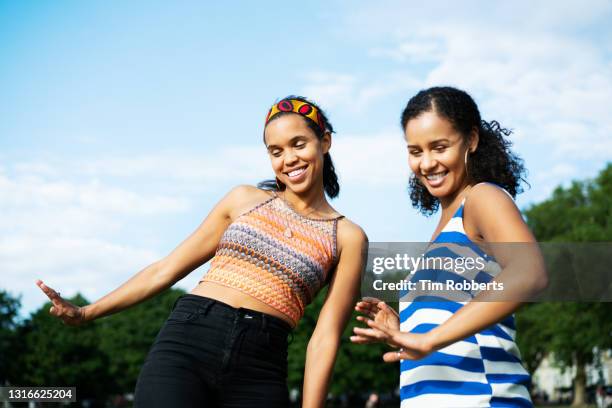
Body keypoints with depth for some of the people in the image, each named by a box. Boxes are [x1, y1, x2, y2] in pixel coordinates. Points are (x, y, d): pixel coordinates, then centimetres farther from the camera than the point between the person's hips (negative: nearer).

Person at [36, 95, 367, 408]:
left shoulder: (348, 238, 9)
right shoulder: (244, 200, 15)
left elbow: (324, 338, 3)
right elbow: (167, 269, 17)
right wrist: (86, 313, 14)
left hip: (257, 372, 0)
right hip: (185, 345, 1)